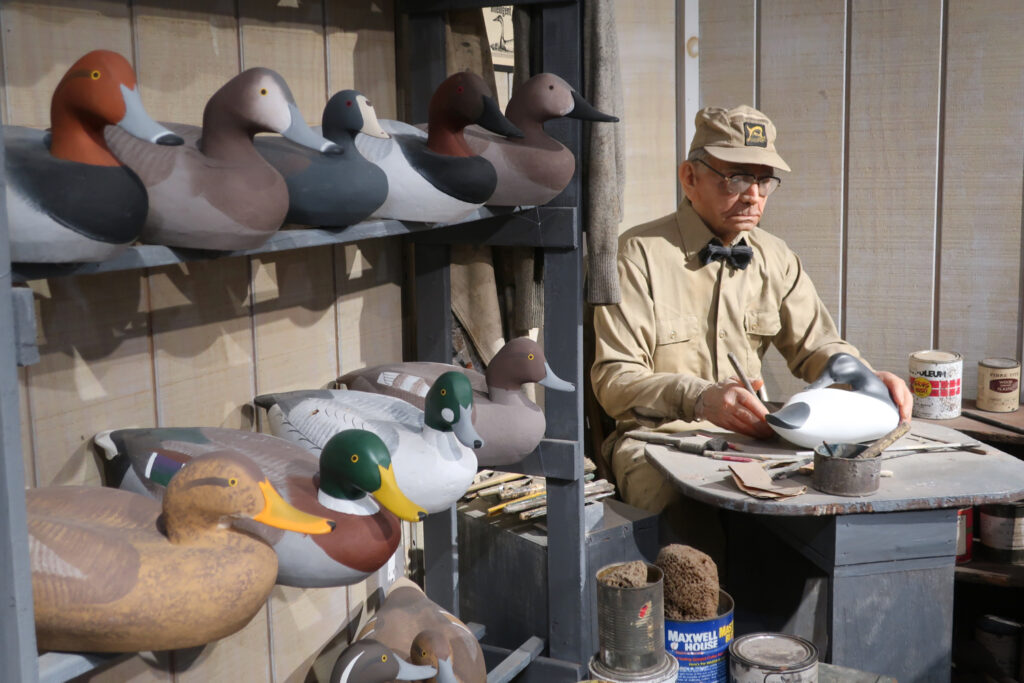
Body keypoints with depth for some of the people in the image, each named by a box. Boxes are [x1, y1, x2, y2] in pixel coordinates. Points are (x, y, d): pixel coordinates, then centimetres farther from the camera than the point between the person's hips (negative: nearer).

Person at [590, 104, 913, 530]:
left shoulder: (775, 258, 12)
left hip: (753, 435, 6)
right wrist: (698, 397, -33)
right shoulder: (639, 254, -8)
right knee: (692, 506, -37)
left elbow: (816, 346, 17)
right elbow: (613, 381, -14)